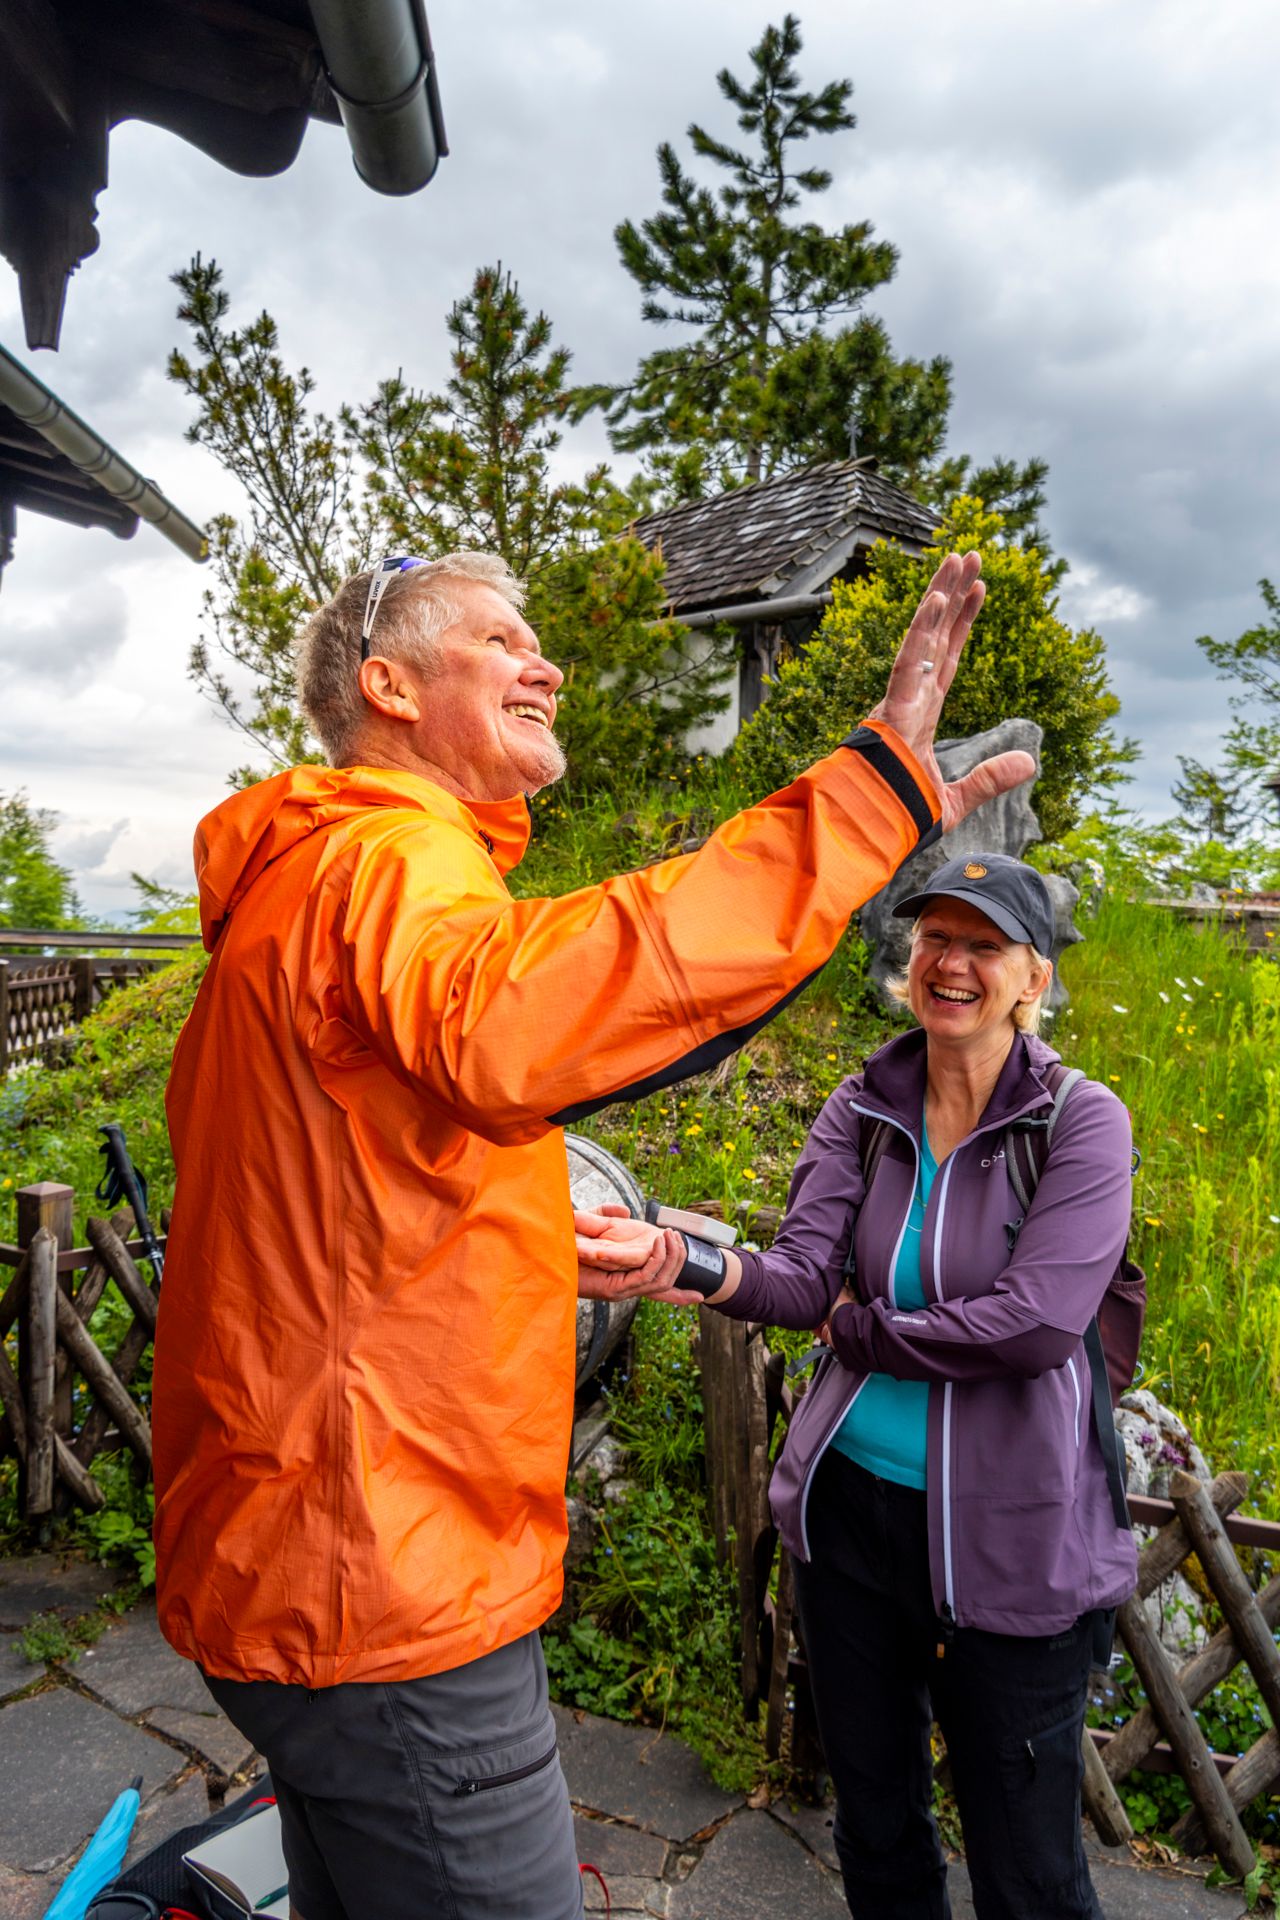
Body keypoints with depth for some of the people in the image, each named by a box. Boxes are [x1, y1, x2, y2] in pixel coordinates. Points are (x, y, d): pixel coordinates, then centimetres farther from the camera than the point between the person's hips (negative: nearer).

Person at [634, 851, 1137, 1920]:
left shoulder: (1081, 1121, -11)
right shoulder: (861, 1111, 0)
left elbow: (1037, 1324, -22)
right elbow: (803, 1276, -13)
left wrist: (858, 1328, -12)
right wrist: (699, 1265, -33)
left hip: (1004, 1533, -3)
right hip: (851, 1502, 4)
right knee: (874, 1818, 23)